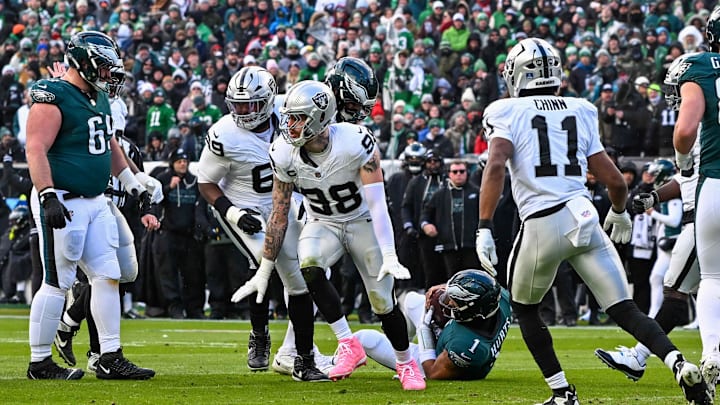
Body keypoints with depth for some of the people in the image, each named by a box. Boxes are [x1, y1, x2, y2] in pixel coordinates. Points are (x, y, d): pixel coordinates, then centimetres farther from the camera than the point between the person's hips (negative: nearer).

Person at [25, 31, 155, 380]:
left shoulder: (100, 98, 15)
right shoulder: (53, 98, -14)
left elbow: (111, 147, 28)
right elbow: (36, 150, -21)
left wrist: (134, 187, 29)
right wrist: (48, 197, -29)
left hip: (95, 203, 9)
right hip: (62, 203, -9)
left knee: (108, 276, 6)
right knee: (57, 283, -5)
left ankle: (111, 359, 10)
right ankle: (39, 363, 5)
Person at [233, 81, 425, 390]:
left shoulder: (355, 142, -27)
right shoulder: (284, 154, -17)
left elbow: (377, 203, -27)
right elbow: (279, 215, -9)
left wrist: (390, 257, -36)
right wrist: (263, 274, -8)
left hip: (362, 223, -2)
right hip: (322, 225, 2)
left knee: (383, 303, -5)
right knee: (309, 266, -31)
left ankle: (406, 364, 22)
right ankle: (348, 344, -20)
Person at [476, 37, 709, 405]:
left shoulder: (508, 113, 3)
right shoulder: (580, 112, 16)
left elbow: (495, 167, -15)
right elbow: (615, 181, 14)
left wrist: (484, 229, -16)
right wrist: (619, 213, 35)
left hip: (541, 224, -3)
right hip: (585, 218, 3)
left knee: (523, 307, 21)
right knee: (624, 310, 3)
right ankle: (679, 365, -20)